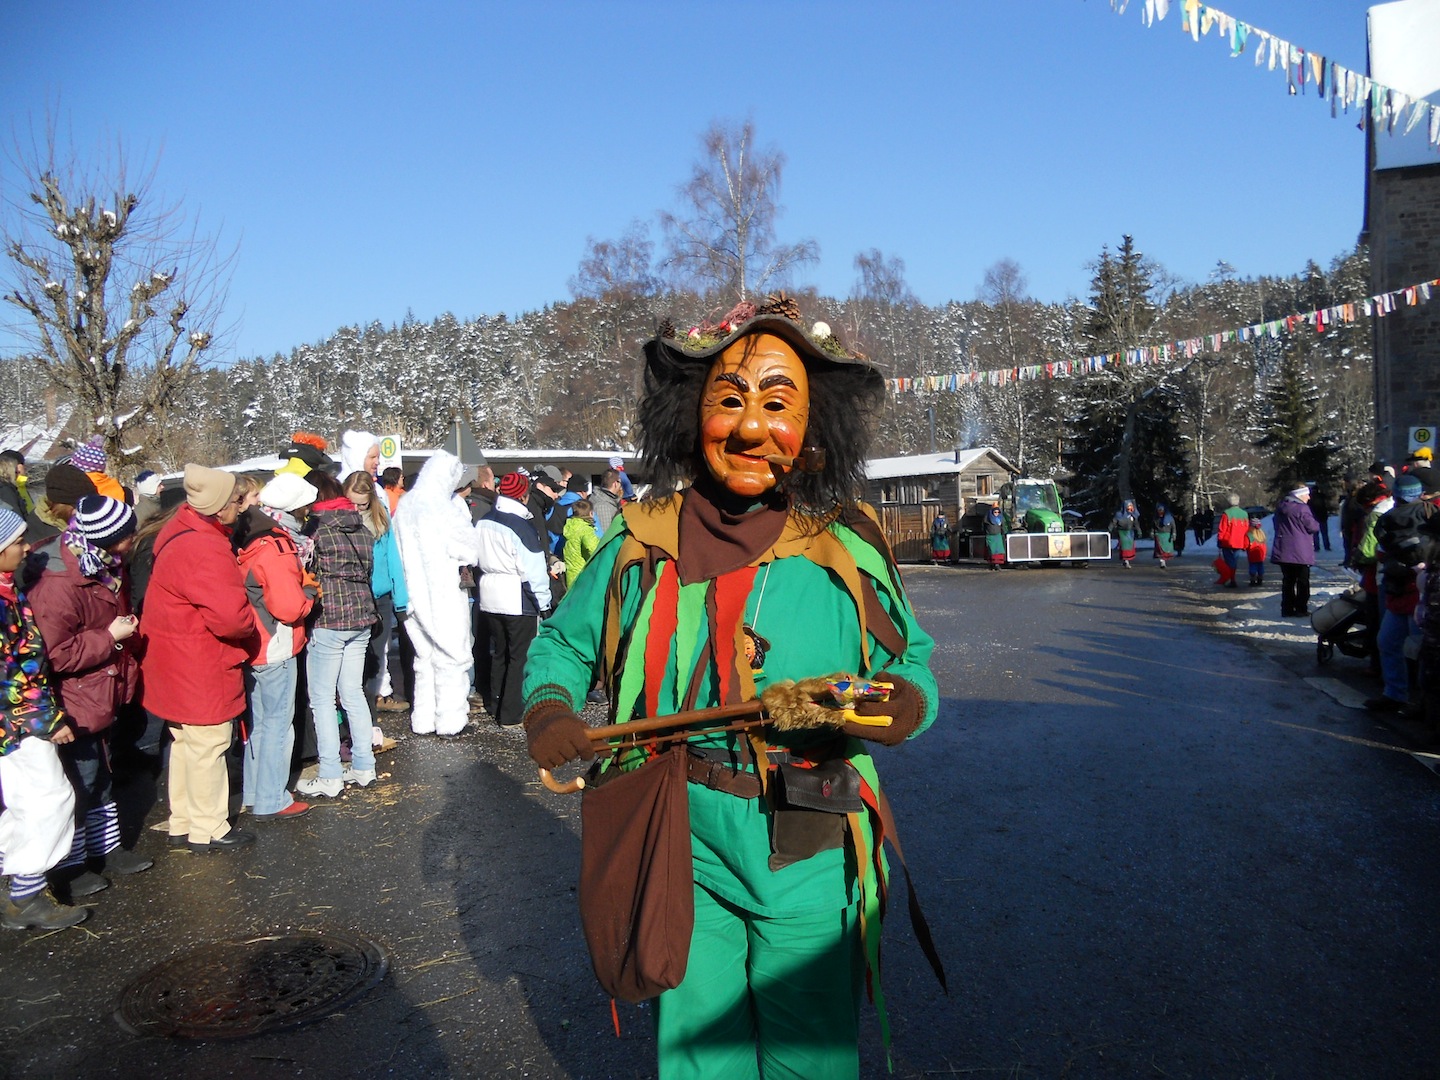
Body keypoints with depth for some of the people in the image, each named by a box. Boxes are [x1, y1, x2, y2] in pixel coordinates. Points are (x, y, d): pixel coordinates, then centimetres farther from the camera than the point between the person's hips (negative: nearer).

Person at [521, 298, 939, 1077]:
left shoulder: (846, 547, -6)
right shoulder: (644, 542, -4)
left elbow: (910, 661, 5)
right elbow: (562, 643, 11)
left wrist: (906, 703, -17)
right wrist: (549, 709, -9)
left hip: (809, 858, 0)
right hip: (683, 844, 1)